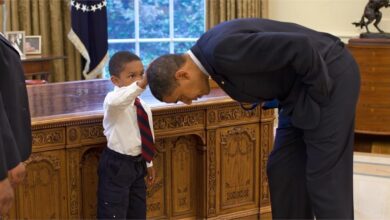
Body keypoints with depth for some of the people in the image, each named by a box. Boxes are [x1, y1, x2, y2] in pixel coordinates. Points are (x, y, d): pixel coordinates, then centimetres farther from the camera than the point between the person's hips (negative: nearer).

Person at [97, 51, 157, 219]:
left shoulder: (143, 106, 5)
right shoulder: (113, 98, -18)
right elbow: (116, 101, -46)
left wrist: (149, 163, 21)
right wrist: (142, 84, -57)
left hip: (138, 163, 8)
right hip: (116, 165, -8)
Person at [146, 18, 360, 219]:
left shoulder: (224, 49, -28)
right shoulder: (209, 52, 3)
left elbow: (300, 46, -29)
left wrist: (318, 94, -17)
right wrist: (250, 98, 0)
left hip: (330, 76, -9)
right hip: (298, 89, 9)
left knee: (323, 176, -5)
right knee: (283, 171, 10)